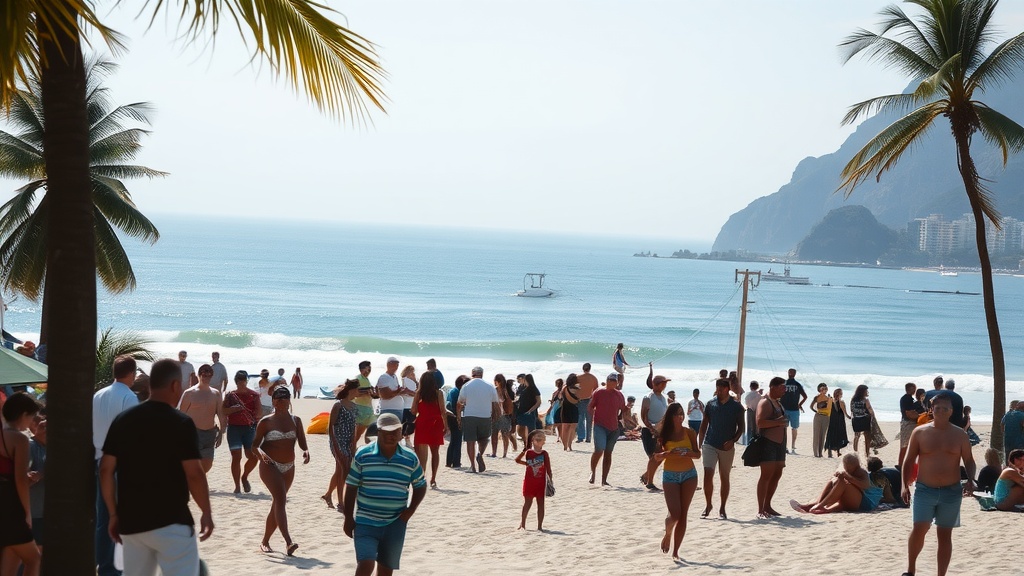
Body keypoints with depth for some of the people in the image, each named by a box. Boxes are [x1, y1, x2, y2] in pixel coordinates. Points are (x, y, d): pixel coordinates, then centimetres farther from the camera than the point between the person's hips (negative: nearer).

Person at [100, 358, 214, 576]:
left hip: (131, 521, 6)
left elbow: (106, 470, 5)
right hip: (171, 522, -6)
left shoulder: (122, 420, 6)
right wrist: (206, 512, 0)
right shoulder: (181, 423, -10)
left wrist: (114, 514, 11)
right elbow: (194, 474, -13)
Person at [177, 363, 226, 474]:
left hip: (210, 433, 5)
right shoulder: (189, 393, -6)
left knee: (207, 465, 9)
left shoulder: (216, 394, 8)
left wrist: (221, 432, 6)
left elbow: (221, 414, 11)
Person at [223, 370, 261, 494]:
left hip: (249, 428, 1)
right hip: (234, 428, -1)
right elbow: (223, 411, 0)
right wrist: (234, 409, -16)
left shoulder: (254, 395, 5)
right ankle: (237, 486, 2)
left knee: (253, 457, -4)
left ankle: (244, 477, 25)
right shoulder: (230, 395, 6)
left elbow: (260, 412, -1)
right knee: (236, 457, -7)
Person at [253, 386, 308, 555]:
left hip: (288, 467, 5)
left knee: (277, 503, 12)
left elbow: (302, 443, 6)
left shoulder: (296, 421, 8)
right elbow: (255, 445, -2)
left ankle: (265, 541, 28)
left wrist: (306, 451, -16)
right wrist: (261, 453, -23)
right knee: (280, 500, -21)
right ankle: (288, 542, -31)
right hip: (270, 465, -5)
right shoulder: (266, 422, -2)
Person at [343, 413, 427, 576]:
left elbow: (420, 486, 13)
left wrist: (410, 510, 0)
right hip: (366, 522, -2)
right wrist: (348, 518, -2)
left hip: (395, 524, 3)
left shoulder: (410, 459, 0)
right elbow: (351, 488, -1)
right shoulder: (362, 455, -6)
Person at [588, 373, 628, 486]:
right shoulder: (599, 393, -1)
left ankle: (604, 480, 12)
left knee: (608, 453, 7)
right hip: (600, 426, -4)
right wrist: (596, 414, -11)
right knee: (599, 450, -20)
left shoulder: (619, 395, 8)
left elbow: (623, 411, 20)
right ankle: (592, 471, 4)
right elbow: (590, 408, 3)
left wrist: (618, 418, 8)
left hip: (613, 428, 4)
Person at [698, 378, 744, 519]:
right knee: (708, 475, -10)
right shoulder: (711, 403, 3)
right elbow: (704, 425, 10)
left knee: (724, 477, 7)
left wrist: (733, 441, -14)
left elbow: (740, 428, 3)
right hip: (710, 444, 0)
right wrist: (699, 444, 5)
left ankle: (722, 509, 17)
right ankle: (708, 505, 6)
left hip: (727, 447, 0)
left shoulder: (736, 406, -1)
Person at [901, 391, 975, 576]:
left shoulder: (960, 435, 2)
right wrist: (905, 485, -3)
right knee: (919, 529, -13)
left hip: (951, 492, 1)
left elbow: (969, 460, 8)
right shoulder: (920, 432, -1)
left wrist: (970, 480, -11)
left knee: (945, 535, 6)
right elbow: (908, 460, 4)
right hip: (924, 490, -1)